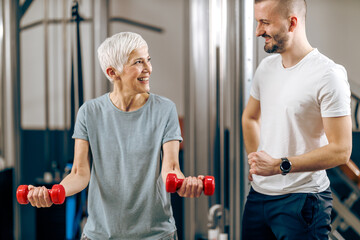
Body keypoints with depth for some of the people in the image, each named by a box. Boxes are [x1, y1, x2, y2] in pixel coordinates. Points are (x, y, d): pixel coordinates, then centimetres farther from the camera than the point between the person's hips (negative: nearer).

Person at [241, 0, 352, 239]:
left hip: (302, 199, -6)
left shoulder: (328, 75, -14)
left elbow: (340, 150, -18)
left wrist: (279, 165, -20)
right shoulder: (267, 66, 7)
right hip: (258, 194, 7)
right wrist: (256, 163, 14)